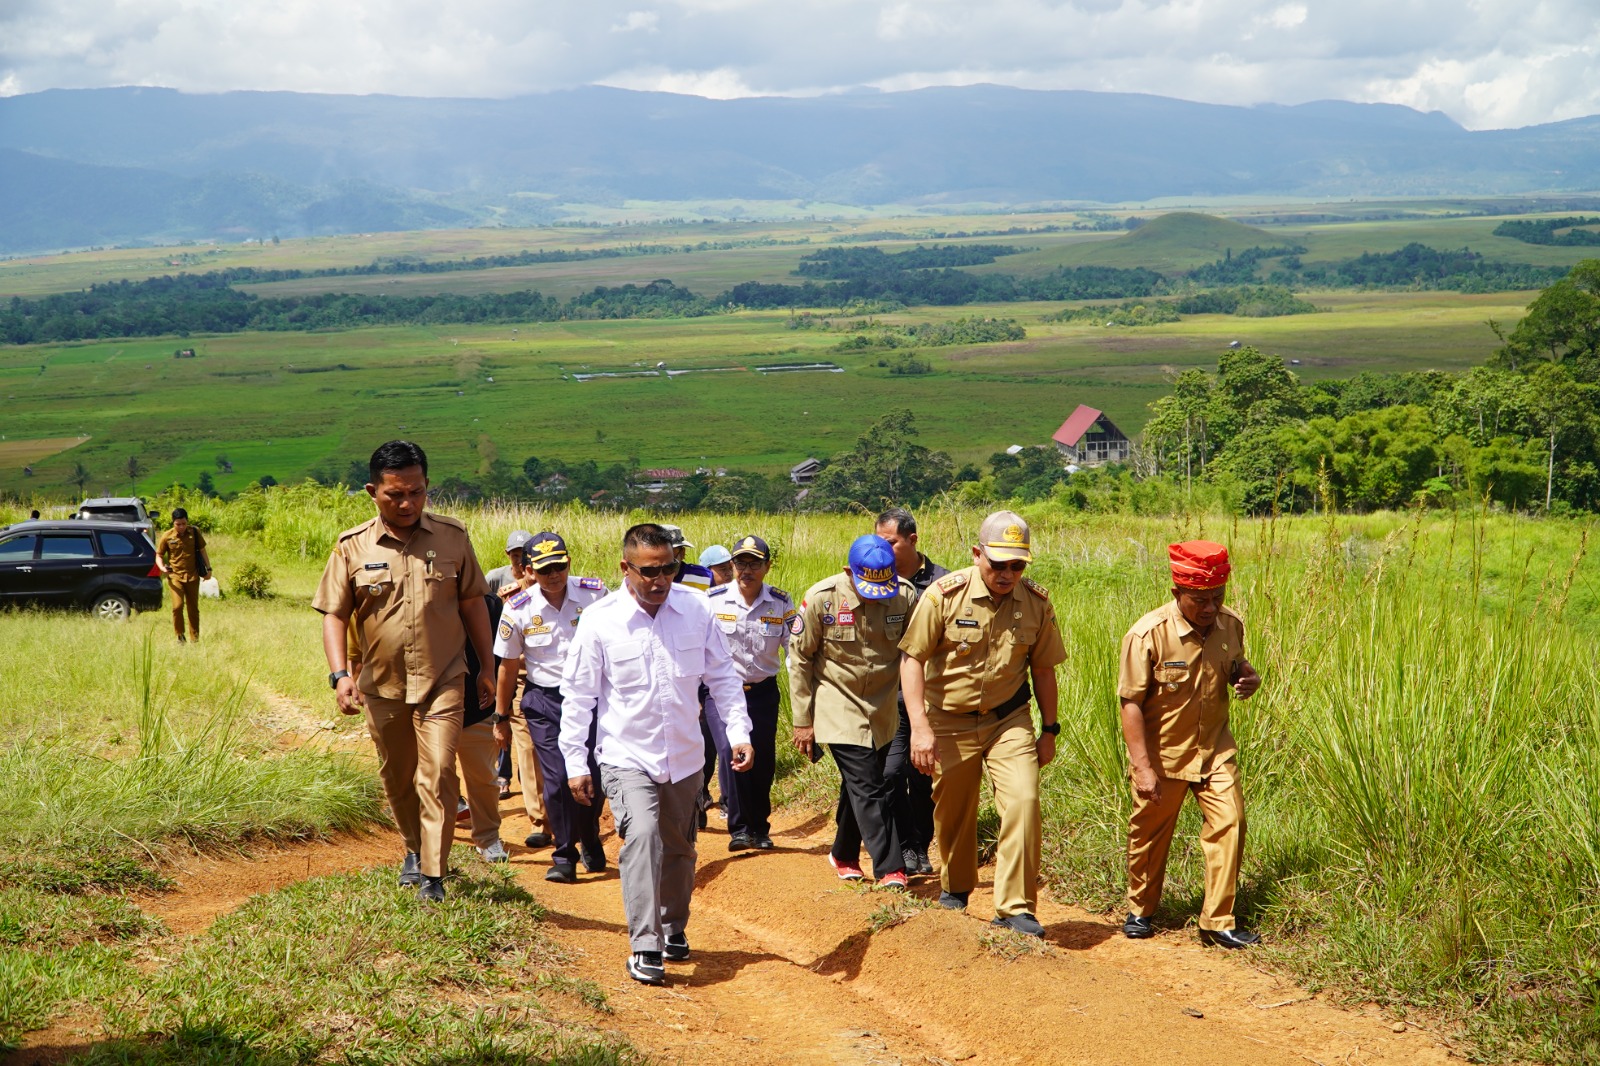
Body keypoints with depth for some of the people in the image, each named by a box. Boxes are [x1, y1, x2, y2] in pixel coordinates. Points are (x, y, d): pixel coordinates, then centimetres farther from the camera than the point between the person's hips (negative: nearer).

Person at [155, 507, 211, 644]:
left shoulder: (195, 533, -2)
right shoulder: (167, 537, -6)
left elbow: (202, 551, 10)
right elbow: (159, 555, 4)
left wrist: (208, 568, 6)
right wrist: (162, 567, -16)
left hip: (193, 576, 2)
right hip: (175, 576, -2)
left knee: (193, 608, 7)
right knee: (177, 605, -16)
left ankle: (195, 638, 18)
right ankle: (180, 635, 2)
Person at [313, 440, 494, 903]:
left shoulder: (452, 537, -2)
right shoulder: (353, 548, -4)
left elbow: (472, 603, 7)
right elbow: (334, 614, -2)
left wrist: (487, 667, 8)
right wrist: (340, 674, -15)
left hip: (442, 683, -2)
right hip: (383, 688, 2)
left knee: (437, 777, -12)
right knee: (397, 780, 16)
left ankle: (433, 878, -9)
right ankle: (415, 850, 40)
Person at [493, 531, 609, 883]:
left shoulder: (595, 594, -8)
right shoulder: (518, 609, -8)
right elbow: (508, 665, 4)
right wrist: (502, 716, 10)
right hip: (544, 699, -1)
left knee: (592, 774, 5)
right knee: (557, 778, -7)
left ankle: (589, 842, 30)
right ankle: (563, 854, 8)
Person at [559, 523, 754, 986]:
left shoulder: (696, 609, -5)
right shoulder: (600, 621, -11)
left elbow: (722, 675, 6)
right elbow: (578, 695, -3)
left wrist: (738, 731, -2)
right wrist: (575, 762, -3)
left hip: (685, 757, 3)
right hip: (627, 757, -3)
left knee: (679, 849, 16)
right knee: (641, 836, -22)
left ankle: (673, 929, 39)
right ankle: (644, 947, -19)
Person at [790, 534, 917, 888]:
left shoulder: (906, 596, -10)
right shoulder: (821, 599, -16)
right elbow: (799, 659, -6)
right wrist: (802, 720, -5)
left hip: (882, 709, 3)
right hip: (839, 707, -3)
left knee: (860, 784, 14)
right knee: (868, 787, -11)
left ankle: (844, 855, 34)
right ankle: (890, 868, -7)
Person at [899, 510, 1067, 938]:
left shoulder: (1036, 602, -7)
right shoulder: (945, 595, -15)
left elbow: (1042, 670, 5)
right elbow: (912, 660, -12)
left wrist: (1049, 729, 8)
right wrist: (920, 727, -18)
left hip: (1009, 721, 1)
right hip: (951, 722, -1)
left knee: (1023, 801, -17)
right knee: (953, 813, 12)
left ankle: (1015, 908, -9)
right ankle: (954, 888, 40)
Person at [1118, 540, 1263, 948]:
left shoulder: (1230, 625, -6)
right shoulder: (1148, 634, -21)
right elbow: (1131, 704, -17)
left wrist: (1249, 677, -10)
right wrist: (1143, 768, -20)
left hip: (1214, 750, 3)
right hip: (1163, 753, -3)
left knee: (1229, 822, -9)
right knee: (1150, 835, 11)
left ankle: (1218, 923, 1)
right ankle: (1140, 910, 35)